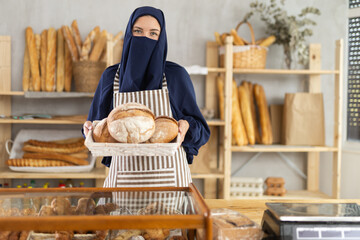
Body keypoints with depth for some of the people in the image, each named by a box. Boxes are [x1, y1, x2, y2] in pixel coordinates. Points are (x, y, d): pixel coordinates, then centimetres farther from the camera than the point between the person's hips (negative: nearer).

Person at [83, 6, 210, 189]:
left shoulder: (176, 75, 1)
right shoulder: (111, 77, 5)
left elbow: (201, 128, 5)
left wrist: (185, 126, -16)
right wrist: (90, 129, -10)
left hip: (167, 178, -1)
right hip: (124, 178, 1)